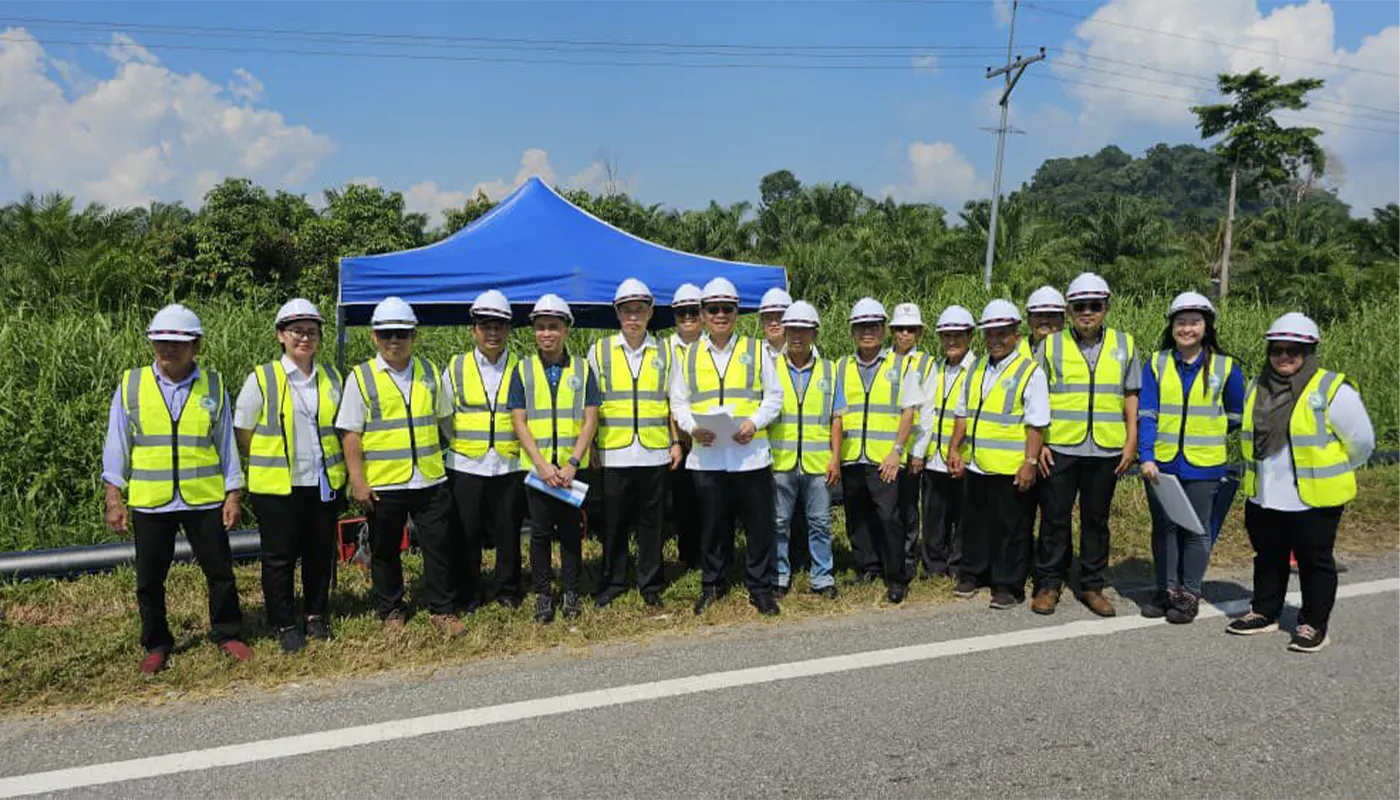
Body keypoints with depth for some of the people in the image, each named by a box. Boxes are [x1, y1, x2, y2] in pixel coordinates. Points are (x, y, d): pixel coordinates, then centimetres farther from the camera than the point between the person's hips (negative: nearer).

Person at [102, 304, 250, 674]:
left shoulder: (214, 386, 2)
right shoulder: (131, 386, 1)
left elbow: (227, 444, 5)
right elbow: (116, 446, 5)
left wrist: (233, 495, 2)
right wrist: (114, 498, 0)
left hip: (206, 500, 0)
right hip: (149, 502, 1)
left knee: (220, 572, 7)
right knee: (149, 580, 11)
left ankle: (227, 635, 25)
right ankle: (156, 644, 29)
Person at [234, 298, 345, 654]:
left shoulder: (332, 377, 7)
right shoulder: (261, 379, -5)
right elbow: (242, 434, 1)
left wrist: (340, 471, 12)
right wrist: (273, 460, 4)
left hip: (324, 483, 3)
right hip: (276, 486, -3)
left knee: (320, 553, 12)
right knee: (279, 557, 5)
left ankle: (317, 616, 29)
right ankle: (285, 625, 19)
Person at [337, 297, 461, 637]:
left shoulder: (429, 372, 7)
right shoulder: (361, 377, -3)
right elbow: (351, 434, -4)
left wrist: (444, 460, 14)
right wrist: (357, 481, -9)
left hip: (430, 480, 2)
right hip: (382, 484, -2)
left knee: (439, 546, 5)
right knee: (385, 551, 11)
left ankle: (442, 610, 18)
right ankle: (391, 611, 28)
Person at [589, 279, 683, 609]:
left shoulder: (664, 353, 8)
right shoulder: (600, 351, 5)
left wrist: (676, 442, 5)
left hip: (655, 453, 1)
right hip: (614, 454, -1)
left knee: (651, 522, 8)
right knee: (614, 523, 6)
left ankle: (650, 584, 21)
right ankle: (613, 582, 21)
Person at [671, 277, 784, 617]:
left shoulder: (756, 350, 8)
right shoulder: (688, 355, 11)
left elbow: (774, 396, 7)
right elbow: (678, 401, 11)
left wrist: (755, 422, -10)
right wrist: (692, 427, -8)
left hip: (750, 453, -1)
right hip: (706, 455, 1)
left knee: (759, 525, 2)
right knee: (712, 525, 10)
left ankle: (760, 589, 16)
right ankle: (711, 586, 25)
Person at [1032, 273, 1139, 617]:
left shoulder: (1124, 345, 8)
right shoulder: (1051, 345, 3)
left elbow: (1131, 396, 11)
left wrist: (1131, 441, 4)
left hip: (1106, 449, 2)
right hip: (1060, 448, -1)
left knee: (1096, 520, 10)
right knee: (1055, 518, 4)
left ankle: (1092, 586, 22)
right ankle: (1049, 584, 15)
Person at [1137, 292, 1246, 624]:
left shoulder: (1225, 367, -1)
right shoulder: (1156, 364, -1)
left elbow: (1236, 416, 12)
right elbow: (1146, 413, -6)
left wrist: (1207, 431, 7)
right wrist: (1146, 456, -15)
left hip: (1203, 465, -1)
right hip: (1161, 463, 1)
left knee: (1196, 531, 8)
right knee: (1164, 528, 12)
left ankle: (1189, 594, 21)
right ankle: (1166, 589, 24)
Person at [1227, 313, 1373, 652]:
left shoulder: (1332, 389, -11)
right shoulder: (1258, 389, 6)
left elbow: (1361, 441, -4)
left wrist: (1333, 473, 8)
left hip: (1314, 500, -5)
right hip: (1263, 498, 6)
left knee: (1315, 562, 7)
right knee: (1268, 559, 17)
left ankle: (1313, 625, 19)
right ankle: (1264, 613, 31)